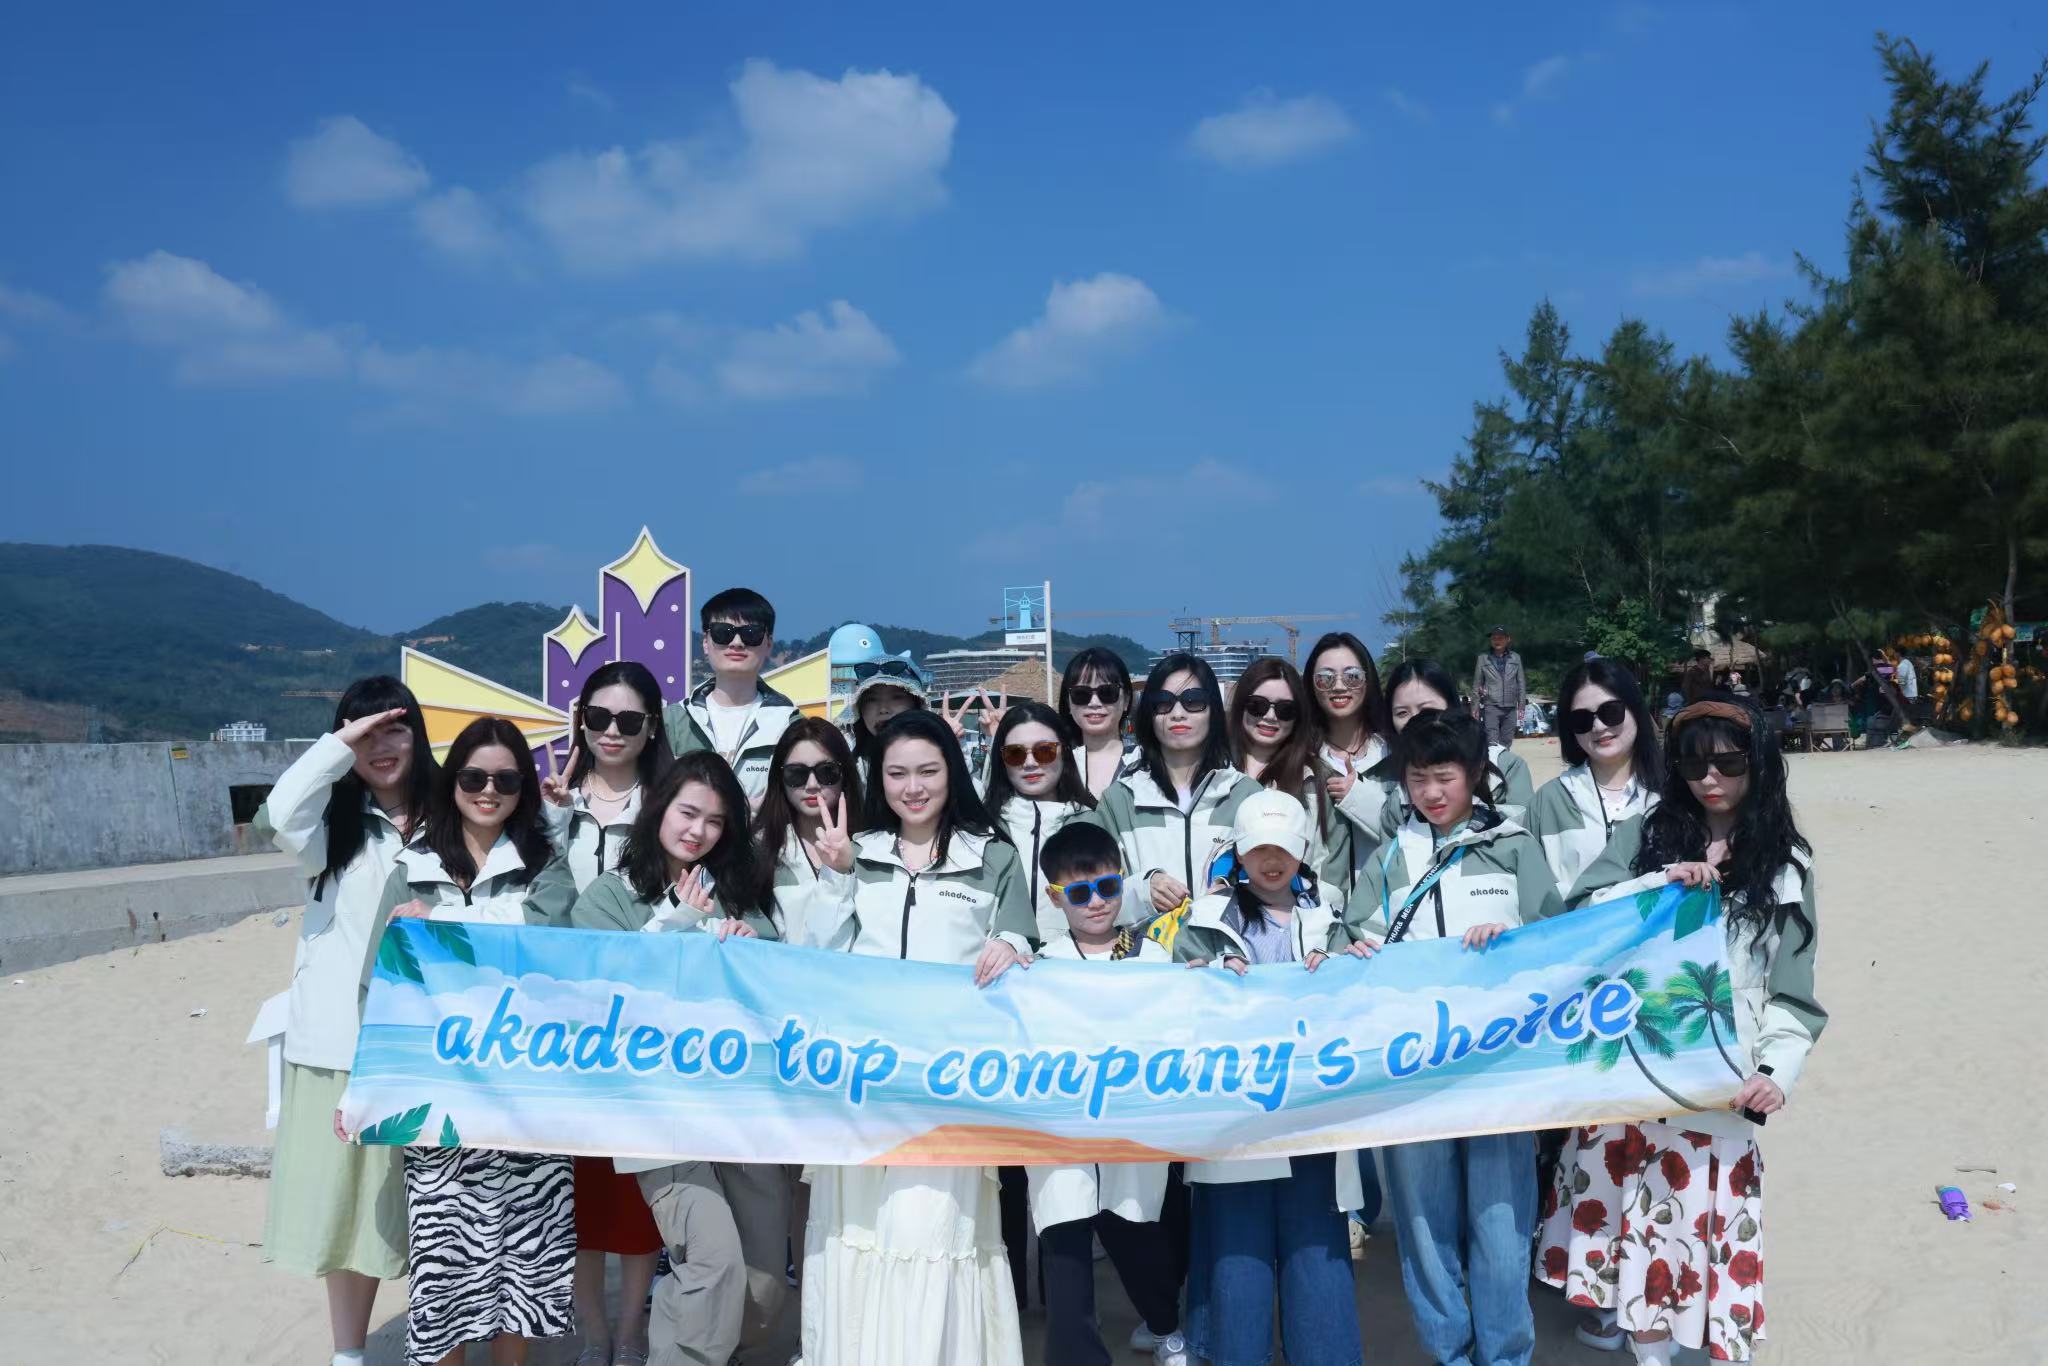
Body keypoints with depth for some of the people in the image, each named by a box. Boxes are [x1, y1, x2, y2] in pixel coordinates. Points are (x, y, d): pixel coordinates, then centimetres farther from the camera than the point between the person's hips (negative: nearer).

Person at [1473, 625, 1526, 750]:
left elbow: (1521, 683, 12)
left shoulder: (1515, 658, 10)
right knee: (1492, 742, -10)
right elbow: (1476, 685, 6)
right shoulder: (1483, 659, 5)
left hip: (1510, 707, 3)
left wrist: (1521, 706, 7)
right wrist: (1475, 707, 2)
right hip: (1491, 707, -2)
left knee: (1507, 742, 6)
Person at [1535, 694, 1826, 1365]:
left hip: (1717, 1077, -1)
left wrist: (1778, 1070, -9)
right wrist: (1661, 883, -14)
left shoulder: (1784, 862, 7)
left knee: (1706, 1210, -2)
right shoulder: (1645, 834, 7)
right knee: (1635, 1211, 2)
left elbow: (1791, 989, 5)